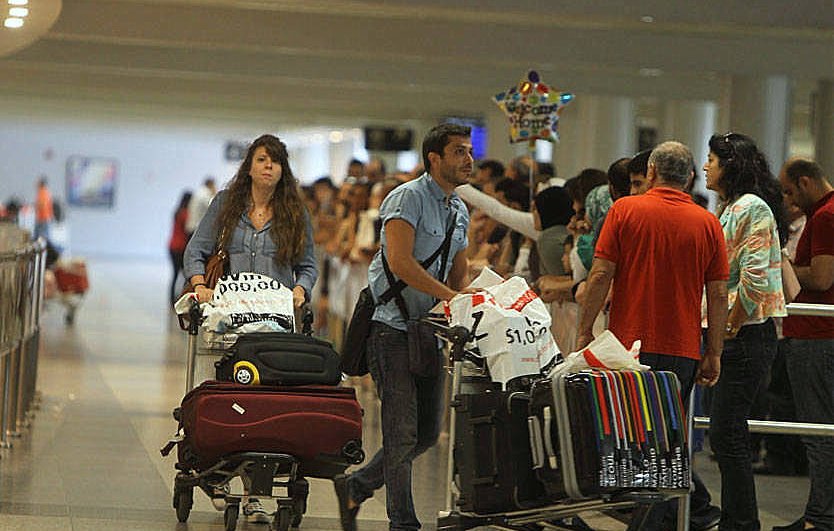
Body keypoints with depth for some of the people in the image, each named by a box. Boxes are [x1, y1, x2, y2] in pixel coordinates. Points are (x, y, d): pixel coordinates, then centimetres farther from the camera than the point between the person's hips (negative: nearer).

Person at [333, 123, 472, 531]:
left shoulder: (460, 211, 16)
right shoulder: (408, 197, -11)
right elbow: (399, 262, -22)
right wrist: (450, 296, -24)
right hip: (392, 326, -8)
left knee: (428, 431, 9)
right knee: (403, 431, -7)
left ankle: (355, 488, 24)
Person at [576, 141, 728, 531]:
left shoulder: (625, 210, -2)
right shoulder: (708, 224, 3)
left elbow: (601, 275, -7)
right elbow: (718, 294, 2)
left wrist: (584, 330, 0)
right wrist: (714, 355, 7)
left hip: (631, 342, -2)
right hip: (683, 348, 2)